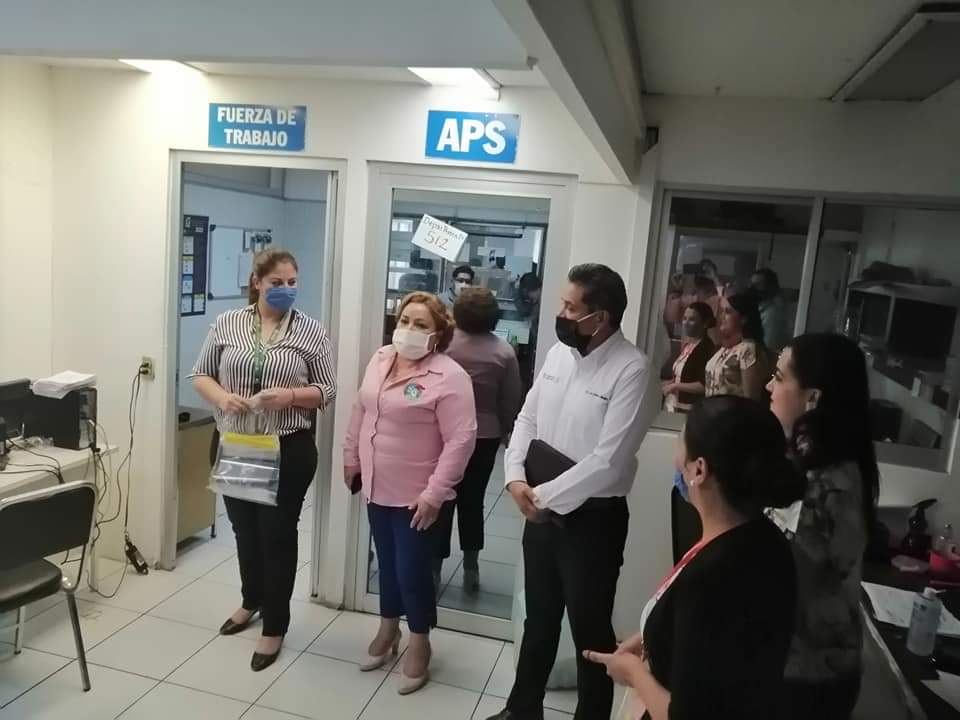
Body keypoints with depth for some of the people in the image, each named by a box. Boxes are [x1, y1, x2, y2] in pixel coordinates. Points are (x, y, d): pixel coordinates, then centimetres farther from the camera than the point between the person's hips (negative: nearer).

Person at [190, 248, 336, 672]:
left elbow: (326, 391, -3)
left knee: (278, 535, 5)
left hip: (288, 451, -3)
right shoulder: (226, 324, 2)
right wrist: (222, 397, -15)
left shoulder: (311, 331, -4)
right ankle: (251, 601, 43)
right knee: (244, 529, 19)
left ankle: (275, 627, 21)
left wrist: (291, 395, -22)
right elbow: (200, 375, 6)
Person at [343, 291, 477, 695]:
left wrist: (435, 492, -22)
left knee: (412, 570, 5)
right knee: (387, 563, 21)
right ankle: (388, 630, 41)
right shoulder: (380, 360, 3)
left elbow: (461, 439, -22)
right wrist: (351, 459, 16)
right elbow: (360, 412, 14)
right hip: (378, 487, 6)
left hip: (415, 494, -6)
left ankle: (419, 644, 28)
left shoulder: (449, 377, -19)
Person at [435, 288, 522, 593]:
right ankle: (471, 569, 21)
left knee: (442, 501, 9)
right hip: (485, 437, 1)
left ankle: (435, 568, 16)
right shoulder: (504, 352, -7)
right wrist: (505, 431, 14)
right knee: (473, 501, 13)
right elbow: (511, 402, -1)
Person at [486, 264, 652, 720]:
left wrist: (547, 496, -17)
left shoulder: (631, 370, -19)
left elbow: (608, 460, -23)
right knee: (539, 617, 23)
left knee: (589, 627, 12)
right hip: (541, 509, 7)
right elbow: (528, 418, 7)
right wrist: (516, 478, -7)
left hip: (593, 516, -6)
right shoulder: (558, 353, 2)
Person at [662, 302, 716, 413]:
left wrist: (675, 386, -15)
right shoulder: (687, 345, 11)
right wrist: (669, 383, 6)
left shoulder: (707, 348, -15)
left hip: (690, 410, -9)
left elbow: (704, 386, -22)